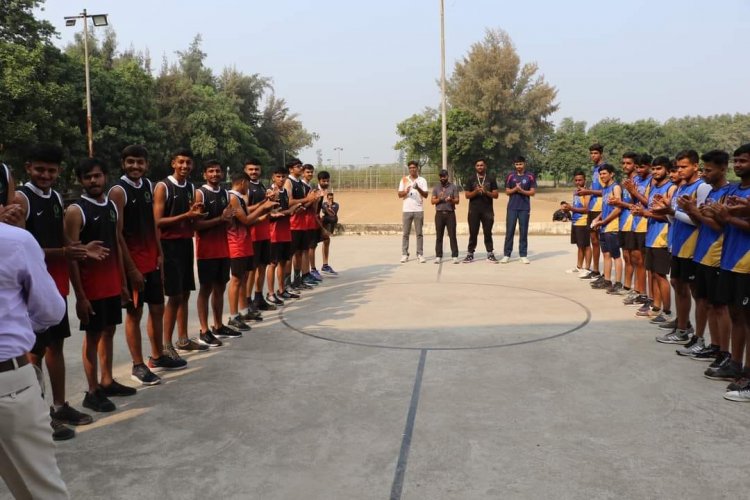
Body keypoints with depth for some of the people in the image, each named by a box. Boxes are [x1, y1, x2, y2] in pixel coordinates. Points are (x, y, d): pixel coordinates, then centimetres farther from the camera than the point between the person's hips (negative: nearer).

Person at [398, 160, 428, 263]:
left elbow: (426, 195, -4)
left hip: (419, 210, -1)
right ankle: (404, 254, 5)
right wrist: (406, 191, -18)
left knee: (419, 233, 1)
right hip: (407, 210, 1)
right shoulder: (404, 180, 8)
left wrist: (418, 188, -21)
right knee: (405, 233, 2)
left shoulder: (422, 180, 4)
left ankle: (420, 254, 4)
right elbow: (399, 195, 3)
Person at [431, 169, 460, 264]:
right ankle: (438, 256, 6)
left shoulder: (453, 187, 7)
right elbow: (432, 201, 6)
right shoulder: (436, 188, 12)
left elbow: (457, 200, 2)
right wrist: (439, 199, -14)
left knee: (452, 235, -4)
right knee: (439, 236, 2)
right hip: (439, 213, 2)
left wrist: (451, 200, -20)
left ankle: (455, 256, -1)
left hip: (450, 213, -2)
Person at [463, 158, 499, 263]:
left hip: (487, 210, 0)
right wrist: (475, 191, -17)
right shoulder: (470, 179, 7)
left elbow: (496, 195, 2)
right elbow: (467, 195, 1)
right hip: (474, 210, 0)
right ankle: (470, 254, 6)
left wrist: (486, 192, -14)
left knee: (488, 232, 2)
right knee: (473, 233, 2)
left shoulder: (491, 179, 7)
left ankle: (490, 254, 5)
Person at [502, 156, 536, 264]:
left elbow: (533, 192, 0)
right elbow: (507, 192, 5)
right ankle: (506, 255, 5)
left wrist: (522, 191, -16)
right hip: (512, 207, 1)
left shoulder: (530, 176, 2)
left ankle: (523, 255, 8)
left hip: (525, 208, -1)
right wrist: (515, 189, -14)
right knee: (509, 231, 0)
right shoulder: (510, 176, 6)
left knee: (523, 232, 3)